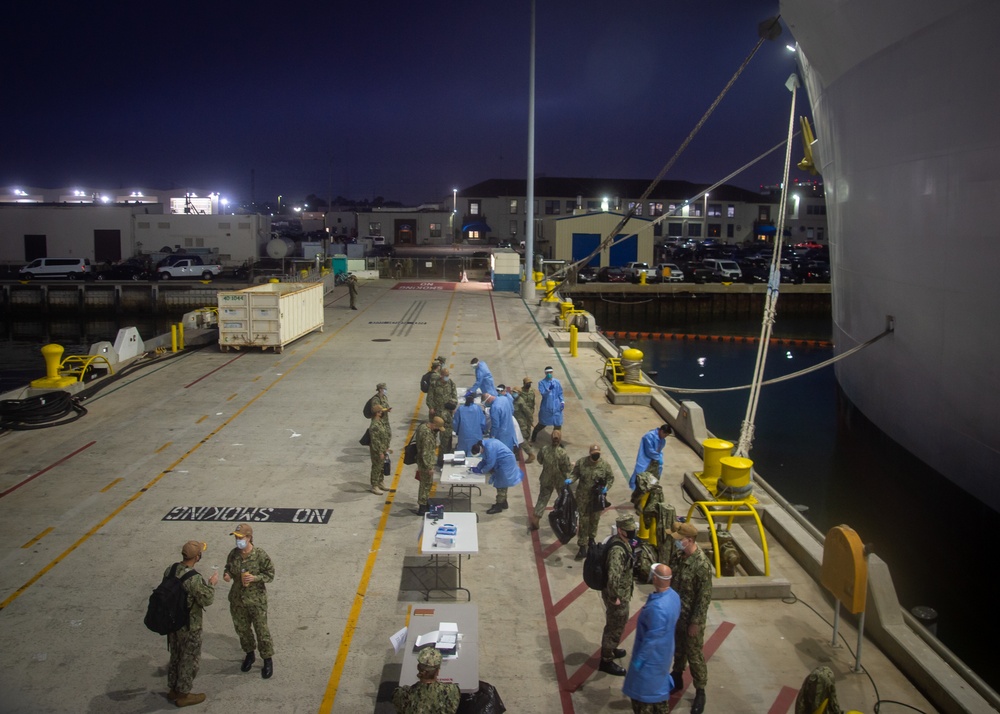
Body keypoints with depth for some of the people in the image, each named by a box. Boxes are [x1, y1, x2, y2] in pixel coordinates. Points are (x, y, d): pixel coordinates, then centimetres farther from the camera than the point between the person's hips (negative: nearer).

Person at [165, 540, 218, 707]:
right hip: (189, 626, -8)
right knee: (190, 659, 11)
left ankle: (174, 690, 38)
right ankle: (183, 695, 24)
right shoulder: (193, 578, -30)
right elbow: (207, 600, -20)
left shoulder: (170, 570, -6)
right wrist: (211, 584, -5)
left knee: (176, 656, 23)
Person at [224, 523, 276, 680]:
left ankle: (267, 660, 21)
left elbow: (270, 574, -10)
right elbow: (228, 568, 13)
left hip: (256, 599, -5)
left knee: (261, 630, 4)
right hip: (237, 599, 5)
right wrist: (227, 574, -9)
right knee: (242, 629, 19)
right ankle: (249, 655, 42)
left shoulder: (260, 555, -18)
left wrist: (255, 578, -25)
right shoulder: (233, 554, -5)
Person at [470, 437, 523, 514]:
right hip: (503, 463, 10)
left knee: (501, 485, -2)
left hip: (505, 463, -10)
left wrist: (481, 471, -11)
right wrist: (477, 468, 2)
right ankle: (503, 503, 31)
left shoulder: (489, 447, -27)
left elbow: (490, 463, -23)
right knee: (502, 484, 19)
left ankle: (499, 506, 6)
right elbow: (485, 460, 14)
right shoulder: (485, 444, 5)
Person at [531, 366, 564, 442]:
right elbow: (543, 393, -18)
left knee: (558, 424, 4)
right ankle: (534, 433, 39)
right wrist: (549, 389, -35)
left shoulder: (557, 382, 1)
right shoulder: (542, 383, -7)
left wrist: (562, 402, 0)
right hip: (546, 407, -2)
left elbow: (560, 393, 9)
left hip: (556, 407, 3)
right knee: (543, 424, 10)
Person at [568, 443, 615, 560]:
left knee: (594, 520, 19)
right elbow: (575, 474, 1)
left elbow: (611, 478, 1)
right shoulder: (581, 462, -11)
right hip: (583, 497, -1)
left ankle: (591, 539, 44)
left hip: (597, 498, 1)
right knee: (583, 521, 2)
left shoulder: (604, 465, -10)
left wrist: (606, 487, -16)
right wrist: (570, 479, -20)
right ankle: (582, 547, 8)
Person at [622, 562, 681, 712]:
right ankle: (661, 710, 44)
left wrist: (639, 658, -16)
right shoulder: (674, 595, -9)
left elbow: (652, 638, -28)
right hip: (664, 651, 8)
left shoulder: (657, 607, -37)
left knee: (643, 688, 12)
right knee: (659, 683, 27)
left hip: (652, 654, -8)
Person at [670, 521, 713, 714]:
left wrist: (696, 623, -17)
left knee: (694, 655, 9)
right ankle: (676, 680, 44)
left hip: (691, 618, -7)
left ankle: (700, 693, 27)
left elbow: (704, 597, -22)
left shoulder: (702, 565, -28)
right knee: (677, 650, 24)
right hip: (675, 613, 7)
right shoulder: (678, 556, -6)